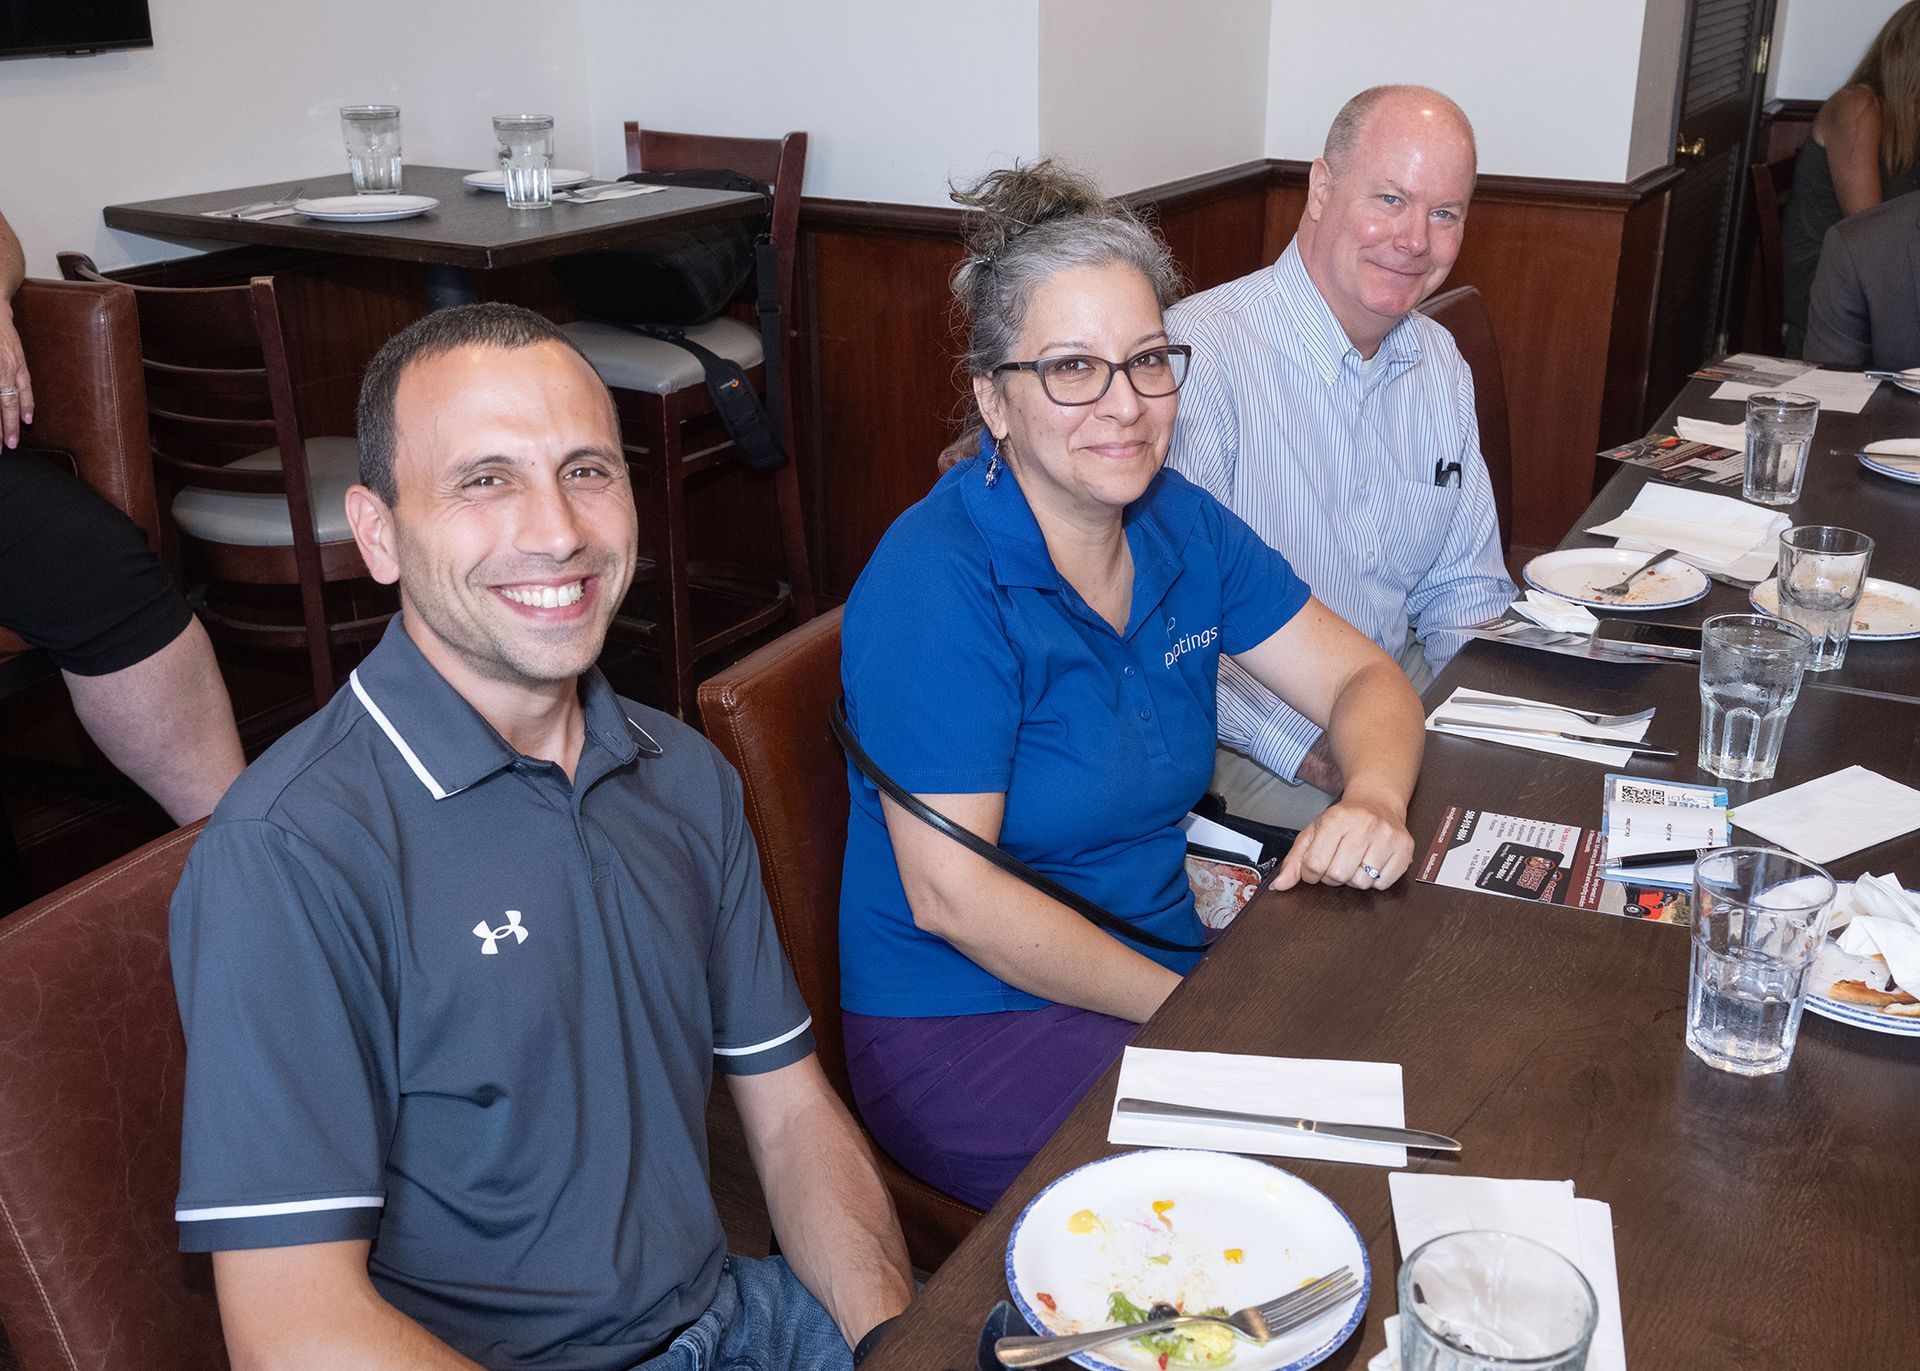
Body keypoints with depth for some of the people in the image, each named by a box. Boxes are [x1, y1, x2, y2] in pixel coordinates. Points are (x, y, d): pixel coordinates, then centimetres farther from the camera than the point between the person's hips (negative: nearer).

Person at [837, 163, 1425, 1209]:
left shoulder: (1178, 526, 3)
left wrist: (1372, 801, -16)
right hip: (970, 1027, -7)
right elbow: (951, 896, -22)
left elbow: (1361, 679, 7)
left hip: (1165, 966, 7)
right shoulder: (937, 583, -20)